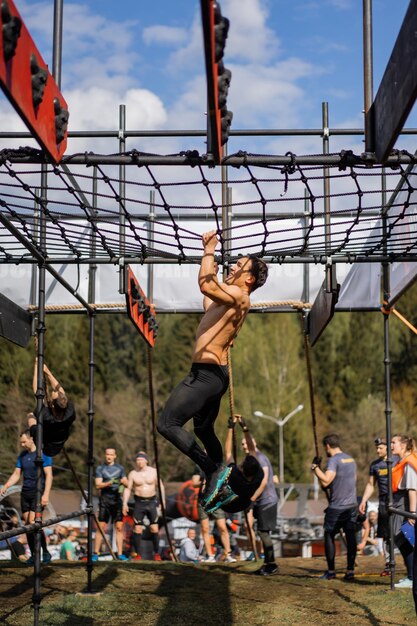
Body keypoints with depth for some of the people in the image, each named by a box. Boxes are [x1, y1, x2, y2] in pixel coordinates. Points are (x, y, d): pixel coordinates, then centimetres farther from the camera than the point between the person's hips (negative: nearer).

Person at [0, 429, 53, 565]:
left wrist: (46, 494, -19)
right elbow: (16, 475, 14)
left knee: (33, 521, -16)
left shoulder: (43, 454, -6)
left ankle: (45, 552, -4)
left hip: (38, 493, -6)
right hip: (25, 493, 6)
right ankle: (33, 555, 10)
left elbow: (49, 475, -10)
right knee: (27, 524, 3)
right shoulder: (22, 456, 13)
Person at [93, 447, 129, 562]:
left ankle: (120, 554, 2)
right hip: (105, 498, -3)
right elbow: (98, 485, -6)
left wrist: (123, 482, -11)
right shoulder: (100, 468, 4)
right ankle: (95, 553, -1)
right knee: (101, 527, -6)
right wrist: (109, 483, -21)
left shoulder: (120, 468, 13)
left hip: (117, 499, 3)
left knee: (119, 527, -1)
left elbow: (127, 483, 12)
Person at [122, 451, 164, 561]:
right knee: (137, 529, -4)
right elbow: (128, 489, 1)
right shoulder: (133, 474, 1)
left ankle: (156, 553, 7)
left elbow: (160, 487, 6)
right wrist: (125, 503, -7)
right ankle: (138, 554, 2)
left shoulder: (154, 472, 2)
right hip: (139, 502, 0)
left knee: (154, 528, -2)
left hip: (152, 502, 0)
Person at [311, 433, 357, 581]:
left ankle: (331, 571, 6)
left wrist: (315, 467, -12)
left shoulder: (333, 460, -14)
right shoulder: (350, 459, 12)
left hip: (336, 507, -7)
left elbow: (325, 481, -23)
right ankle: (350, 570, 4)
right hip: (352, 505, 7)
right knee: (351, 537, 5)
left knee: (329, 536, 4)